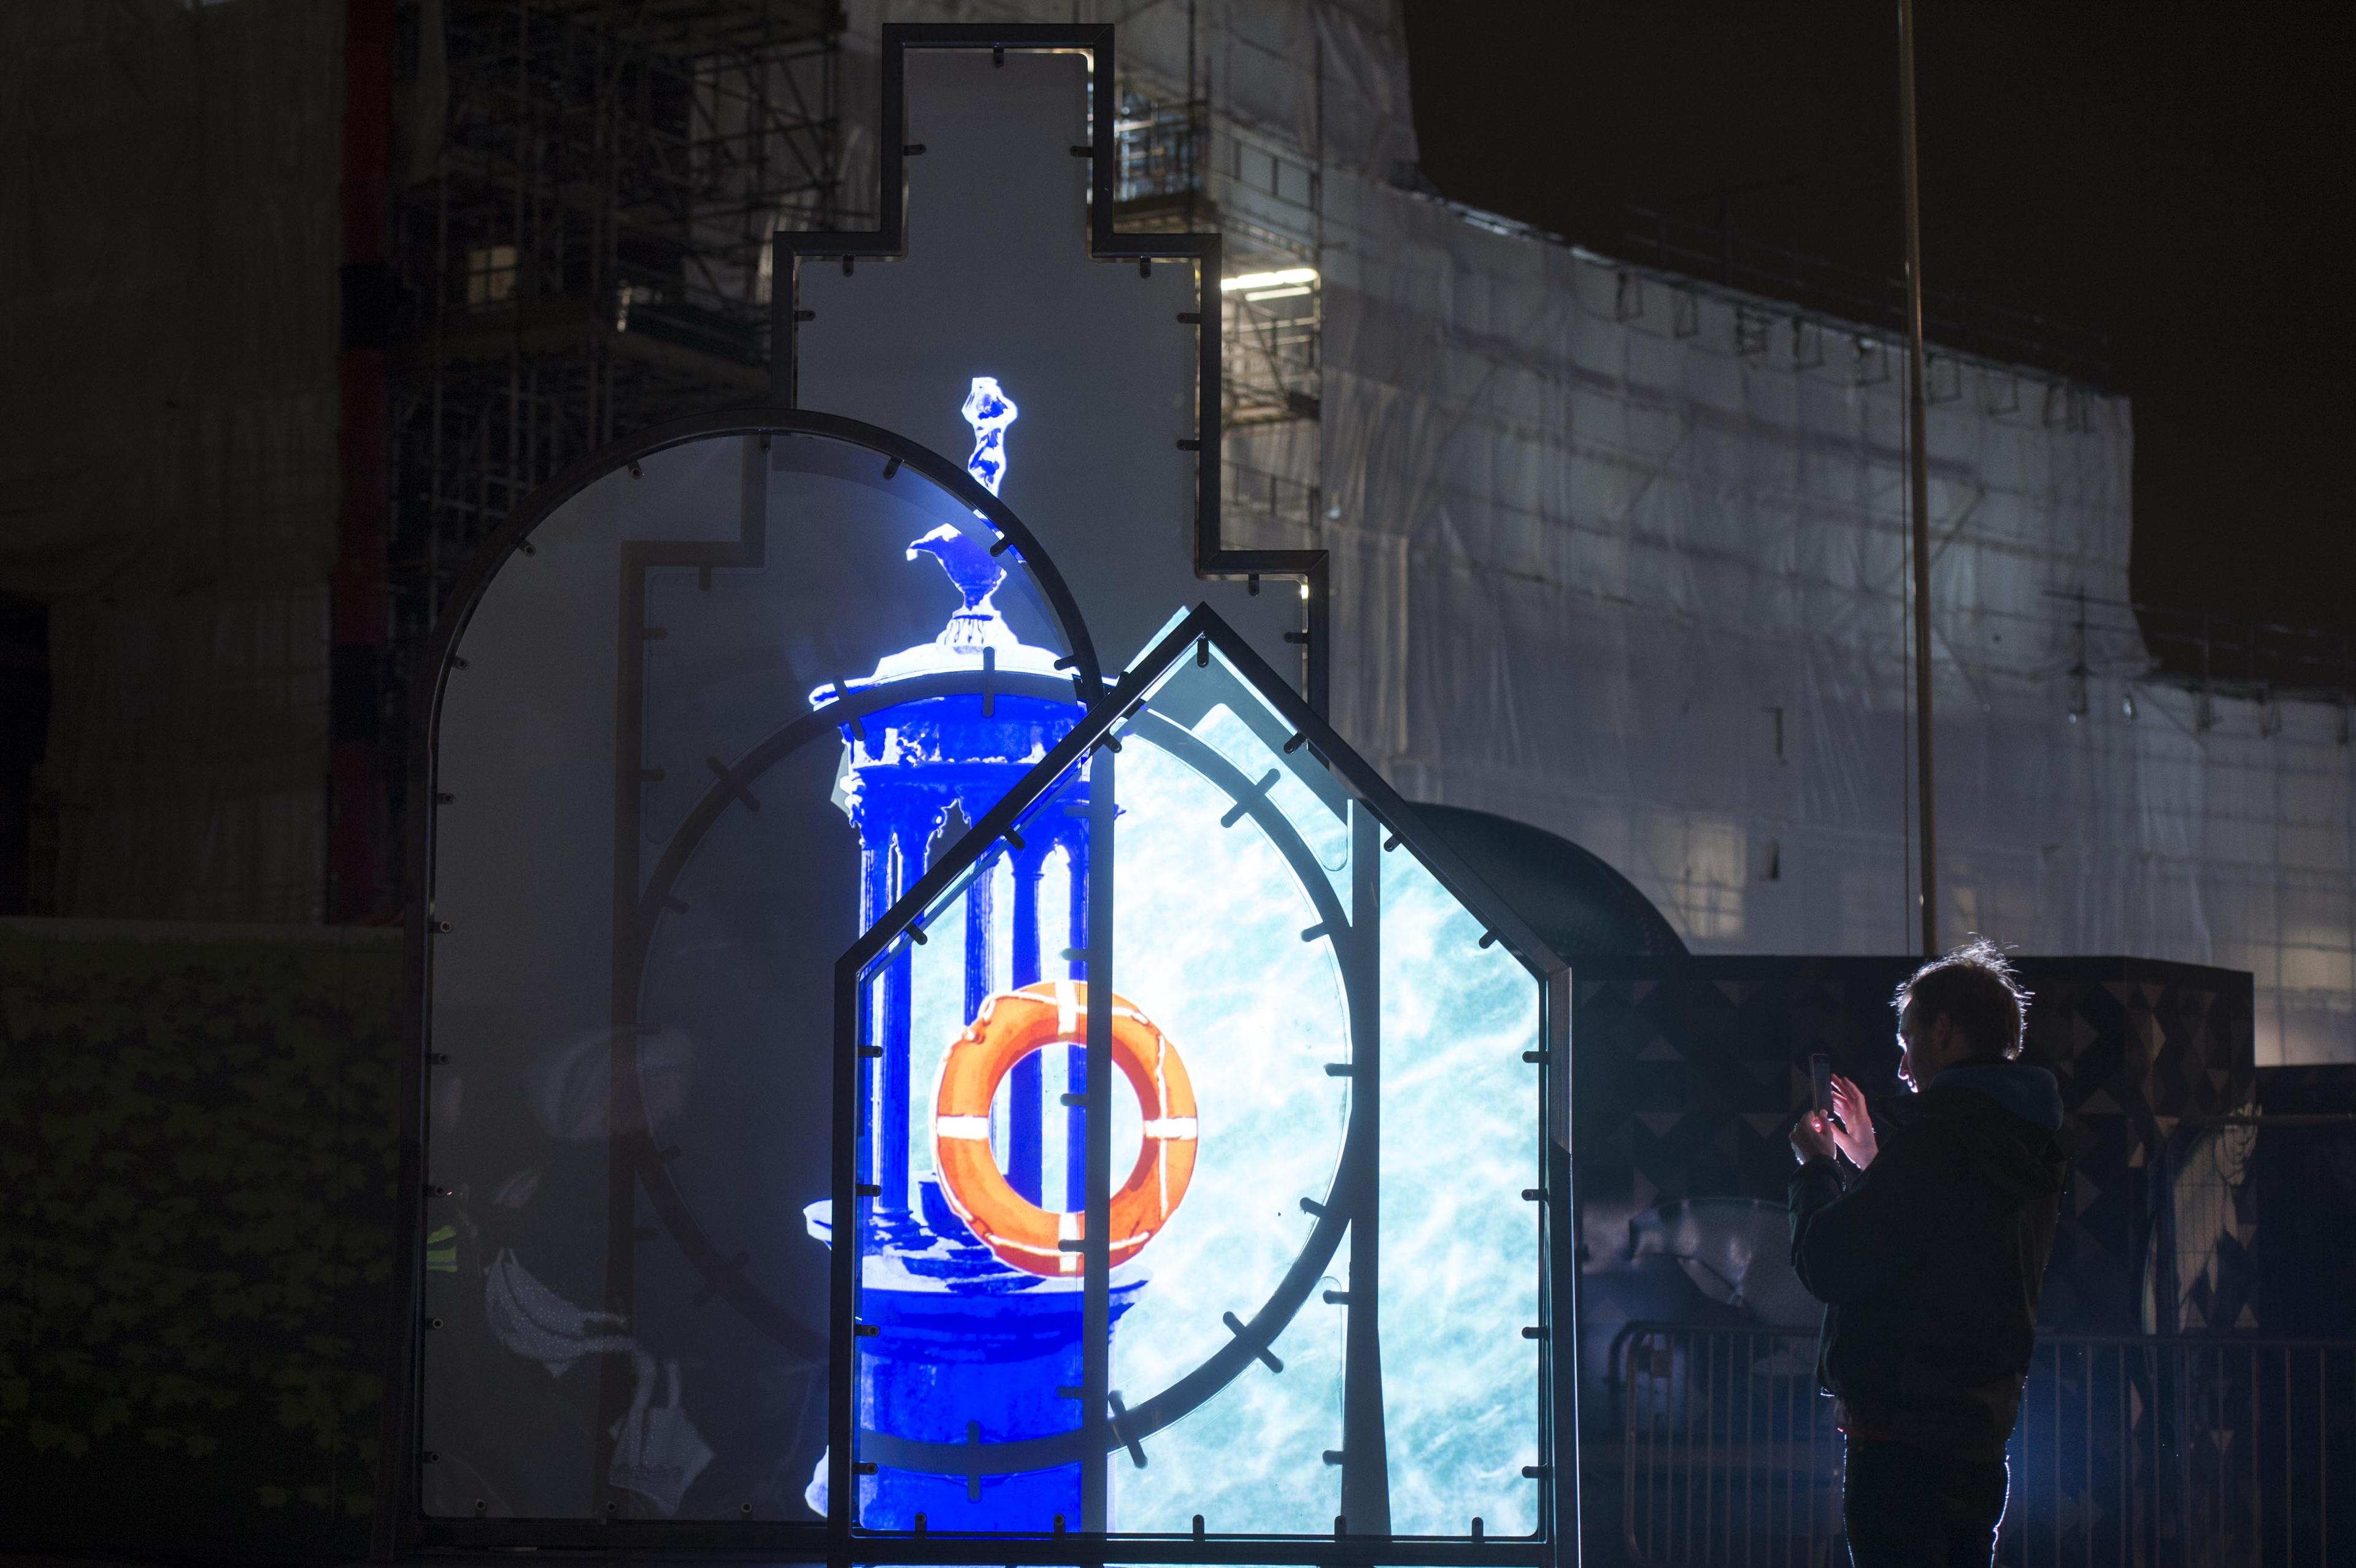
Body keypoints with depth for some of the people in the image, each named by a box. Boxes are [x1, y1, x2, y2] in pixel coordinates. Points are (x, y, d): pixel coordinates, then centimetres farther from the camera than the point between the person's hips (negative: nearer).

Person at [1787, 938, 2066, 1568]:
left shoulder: (1936, 1137, -15)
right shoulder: (2029, 1146, 15)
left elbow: (1830, 1267, -16)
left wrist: (1814, 1166, 2)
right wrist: (1871, 1159, 26)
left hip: (1903, 1439, -9)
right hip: (1981, 1439, 9)